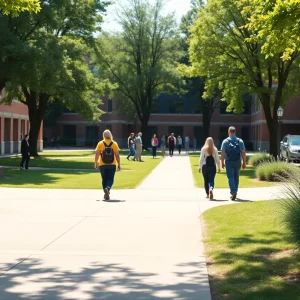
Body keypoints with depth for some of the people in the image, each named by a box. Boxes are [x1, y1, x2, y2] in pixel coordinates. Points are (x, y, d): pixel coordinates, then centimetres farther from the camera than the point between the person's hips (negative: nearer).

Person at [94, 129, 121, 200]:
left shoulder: (100, 143, -2)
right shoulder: (114, 144, -1)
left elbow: (97, 154, -4)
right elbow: (117, 155, -3)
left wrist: (96, 163, 7)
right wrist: (119, 165, 4)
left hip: (102, 165, 0)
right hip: (112, 165, 0)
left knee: (104, 179, 16)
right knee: (110, 179, 3)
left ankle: (106, 192, 18)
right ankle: (107, 189, -25)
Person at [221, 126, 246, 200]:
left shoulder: (225, 141, -3)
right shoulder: (240, 141, 2)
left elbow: (223, 153, -7)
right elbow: (243, 152, -1)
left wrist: (222, 162, 0)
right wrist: (244, 163, 5)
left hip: (229, 162, -2)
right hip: (238, 162, 2)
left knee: (230, 177, -2)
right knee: (236, 177, 16)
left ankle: (233, 192, -18)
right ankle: (235, 192, 25)